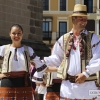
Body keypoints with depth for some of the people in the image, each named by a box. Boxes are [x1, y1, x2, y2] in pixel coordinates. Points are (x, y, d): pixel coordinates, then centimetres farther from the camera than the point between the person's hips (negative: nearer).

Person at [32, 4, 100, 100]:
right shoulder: (64, 39, 9)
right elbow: (57, 58, 14)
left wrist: (86, 73, -16)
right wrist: (42, 61, -2)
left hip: (87, 84, -2)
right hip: (67, 84, 2)